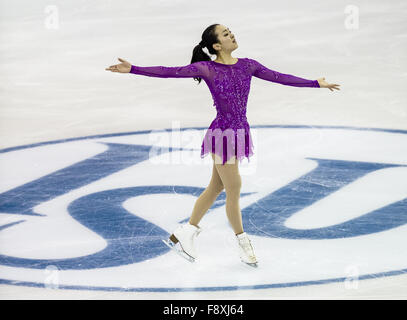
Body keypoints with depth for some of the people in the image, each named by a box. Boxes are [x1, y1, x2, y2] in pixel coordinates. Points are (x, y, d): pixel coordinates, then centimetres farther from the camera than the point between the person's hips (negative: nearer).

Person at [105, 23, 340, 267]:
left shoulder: (248, 65, 5)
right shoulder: (207, 69, -10)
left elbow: (279, 77, 9)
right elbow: (169, 72, -15)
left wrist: (315, 83, 10)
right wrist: (132, 69, -22)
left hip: (239, 133, 6)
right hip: (222, 134, -6)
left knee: (216, 188, 15)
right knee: (234, 190, 2)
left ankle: (185, 233, 30)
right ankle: (243, 243, 19)